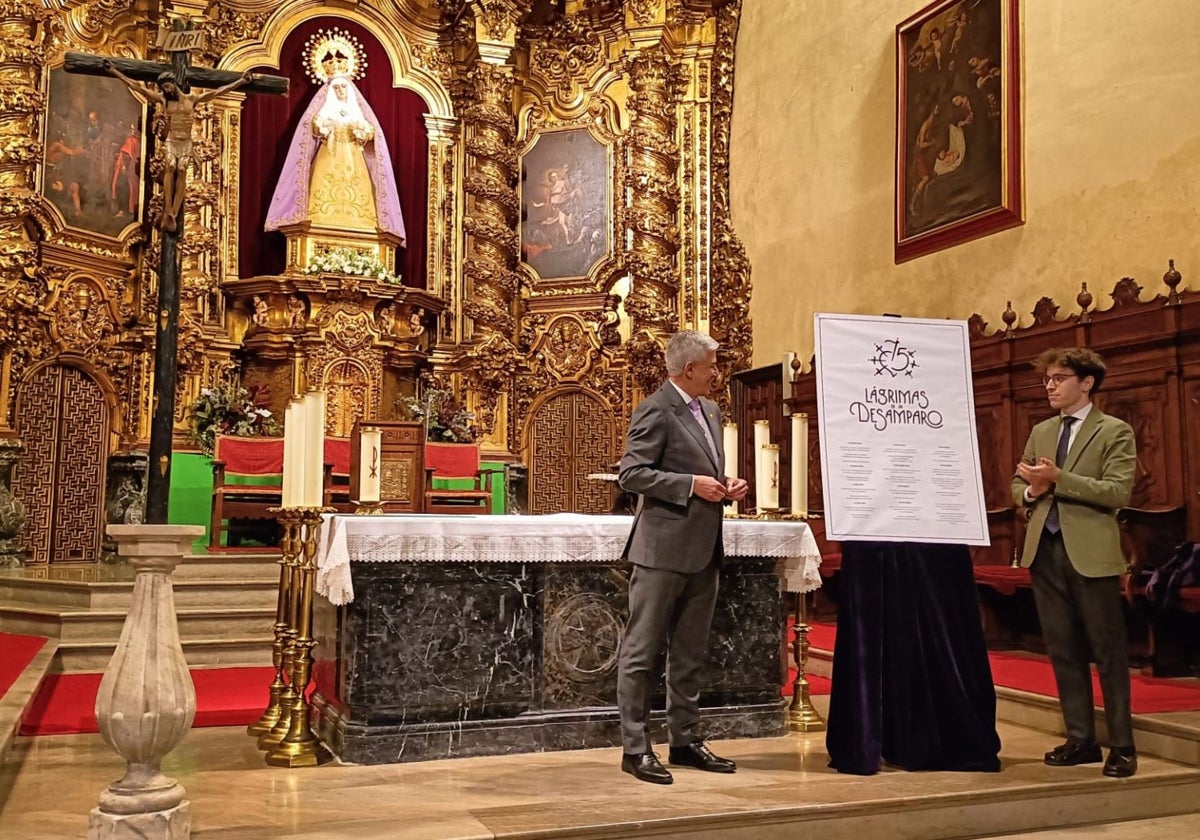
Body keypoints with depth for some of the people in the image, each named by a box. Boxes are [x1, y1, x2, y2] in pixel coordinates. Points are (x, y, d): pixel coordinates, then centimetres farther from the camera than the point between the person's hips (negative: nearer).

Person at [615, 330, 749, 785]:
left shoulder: (710, 411, 16)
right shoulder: (655, 411, -11)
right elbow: (630, 473, -16)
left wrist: (726, 486, 7)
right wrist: (691, 485, -19)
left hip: (702, 550, 9)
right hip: (664, 549, -9)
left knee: (689, 653, 15)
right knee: (642, 651, 0)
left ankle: (685, 739, 26)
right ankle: (634, 748, 7)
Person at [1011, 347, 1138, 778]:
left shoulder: (1115, 431, -2)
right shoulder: (1040, 432, 15)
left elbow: (1117, 492, -13)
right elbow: (1018, 485, 19)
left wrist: (1058, 479, -21)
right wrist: (1030, 491, -4)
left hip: (1090, 553, -6)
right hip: (1045, 552, 6)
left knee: (1108, 652, 1)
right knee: (1064, 651, 10)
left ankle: (1122, 746, 10)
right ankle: (1081, 740, 20)